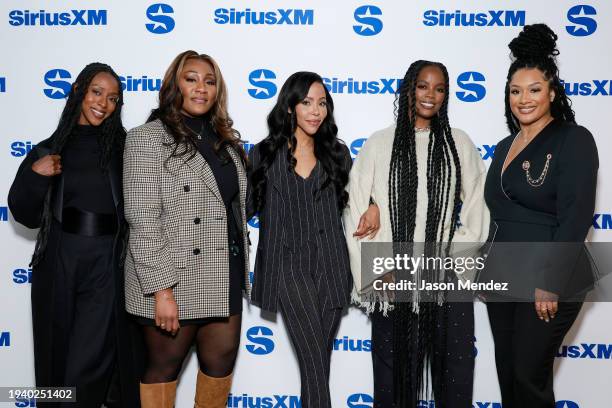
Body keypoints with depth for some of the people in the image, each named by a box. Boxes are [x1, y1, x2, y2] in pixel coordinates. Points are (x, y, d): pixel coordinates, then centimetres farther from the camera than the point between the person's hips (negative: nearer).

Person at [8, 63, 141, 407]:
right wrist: (34, 177, -9)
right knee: (58, 360, 17)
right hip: (58, 266, 3)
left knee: (87, 367, -2)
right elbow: (27, 217, 5)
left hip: (106, 267, -2)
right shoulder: (48, 151, 6)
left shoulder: (125, 147, 0)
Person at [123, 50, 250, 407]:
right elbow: (143, 220, -14)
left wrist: (242, 268, 14)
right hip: (175, 282, -6)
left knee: (221, 362, 12)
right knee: (164, 367, 10)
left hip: (225, 278, 6)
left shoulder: (226, 140, 12)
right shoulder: (148, 138, -8)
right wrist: (162, 290, -18)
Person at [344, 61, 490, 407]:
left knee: (454, 374, 6)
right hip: (393, 283, 0)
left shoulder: (460, 144, 8)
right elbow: (356, 210, 2)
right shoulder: (379, 144, 5)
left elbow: (477, 209, 5)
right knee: (394, 371, 9)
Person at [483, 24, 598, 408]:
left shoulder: (574, 140, -10)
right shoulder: (505, 146, 12)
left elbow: (576, 218, -16)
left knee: (530, 376, 3)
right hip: (502, 277, 7)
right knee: (507, 373, 14)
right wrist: (486, 272, 13)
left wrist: (550, 283, -19)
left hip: (548, 281, -7)